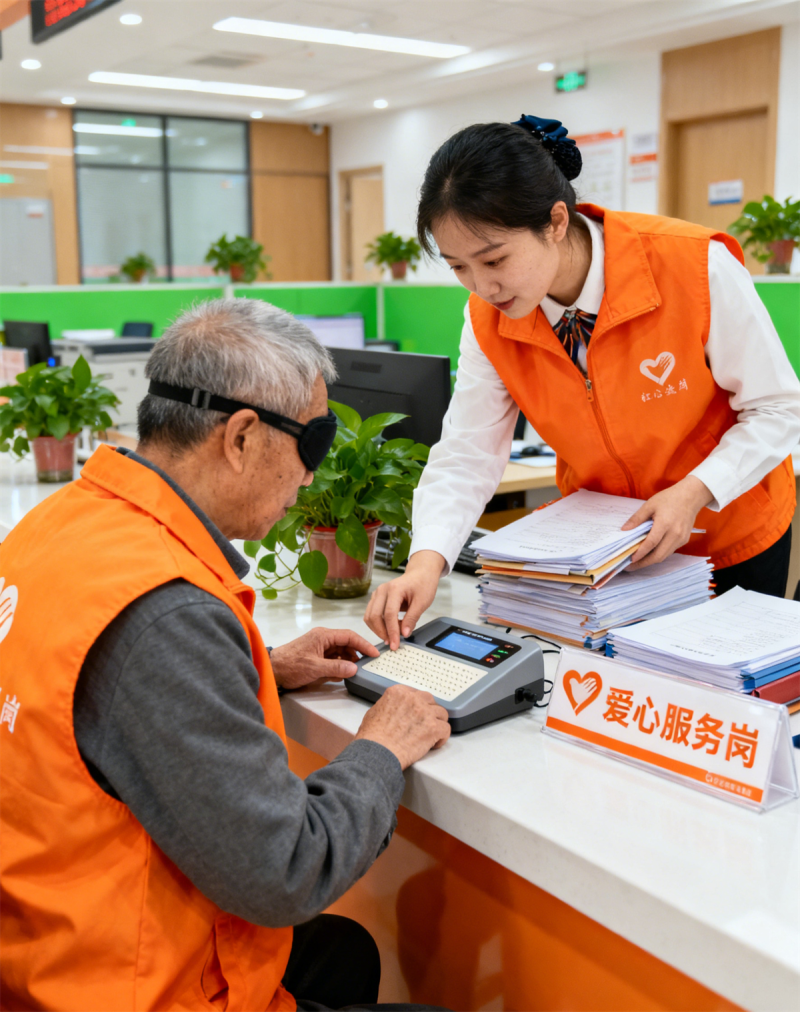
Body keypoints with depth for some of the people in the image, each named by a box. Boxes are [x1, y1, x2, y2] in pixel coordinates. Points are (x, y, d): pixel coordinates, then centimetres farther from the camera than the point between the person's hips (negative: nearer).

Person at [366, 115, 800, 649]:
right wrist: (426, 562, -31)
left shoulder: (697, 266, -27)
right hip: (604, 541, 3)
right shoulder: (488, 320, -16)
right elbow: (467, 455, -16)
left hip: (733, 533, -2)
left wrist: (693, 493, -30)